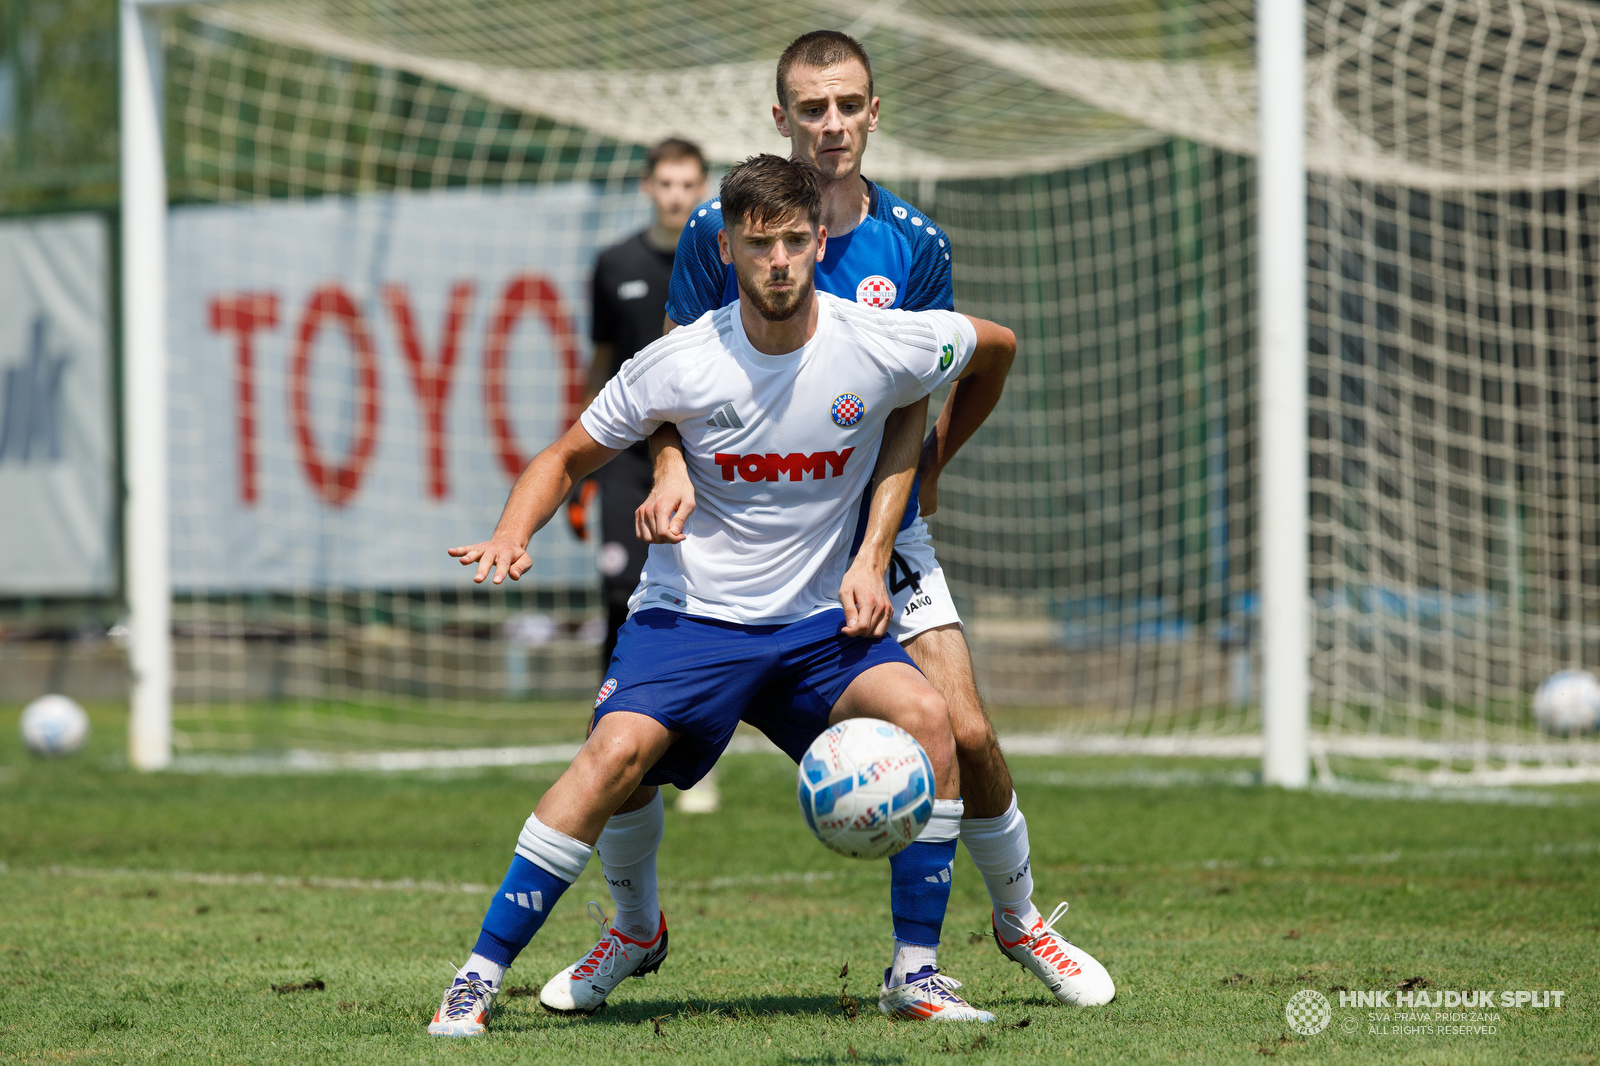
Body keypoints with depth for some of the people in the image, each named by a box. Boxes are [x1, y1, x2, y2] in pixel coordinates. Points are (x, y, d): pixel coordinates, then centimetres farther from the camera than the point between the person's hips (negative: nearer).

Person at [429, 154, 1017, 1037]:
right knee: (619, 748, -28)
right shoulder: (679, 365, -12)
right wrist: (512, 536, -19)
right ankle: (479, 977, -20)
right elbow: (569, 458, 2)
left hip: (818, 620, 2)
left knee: (925, 716, -23)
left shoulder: (877, 345, -9)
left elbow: (996, 347, 12)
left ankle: (917, 974, -8)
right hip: (690, 611, -2)